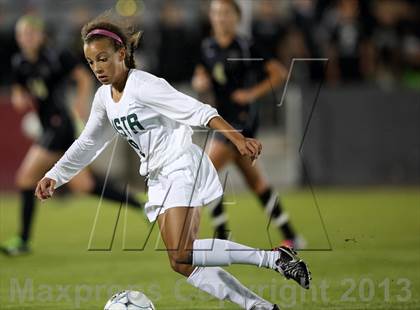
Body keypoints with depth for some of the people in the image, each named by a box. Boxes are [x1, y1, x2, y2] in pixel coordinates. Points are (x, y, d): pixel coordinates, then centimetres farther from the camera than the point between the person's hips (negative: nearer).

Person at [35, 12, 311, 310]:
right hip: (158, 180, 9)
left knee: (181, 257, -24)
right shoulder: (104, 98, 11)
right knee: (186, 264, 2)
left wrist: (238, 139, -32)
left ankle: (273, 257, -20)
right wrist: (54, 176, 16)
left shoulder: (143, 86, -14)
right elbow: (87, 144, 24)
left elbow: (199, 111, -21)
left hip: (182, 166, -9)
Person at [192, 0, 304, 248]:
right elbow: (201, 81, 16)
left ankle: (222, 236, -8)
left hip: (242, 118, -7)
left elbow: (279, 73, -8)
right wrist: (200, 82, -7)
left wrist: (252, 93, -14)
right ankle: (291, 237, 19)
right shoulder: (208, 48, 9)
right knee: (255, 180, 12)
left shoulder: (245, 48, -9)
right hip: (225, 119, 7)